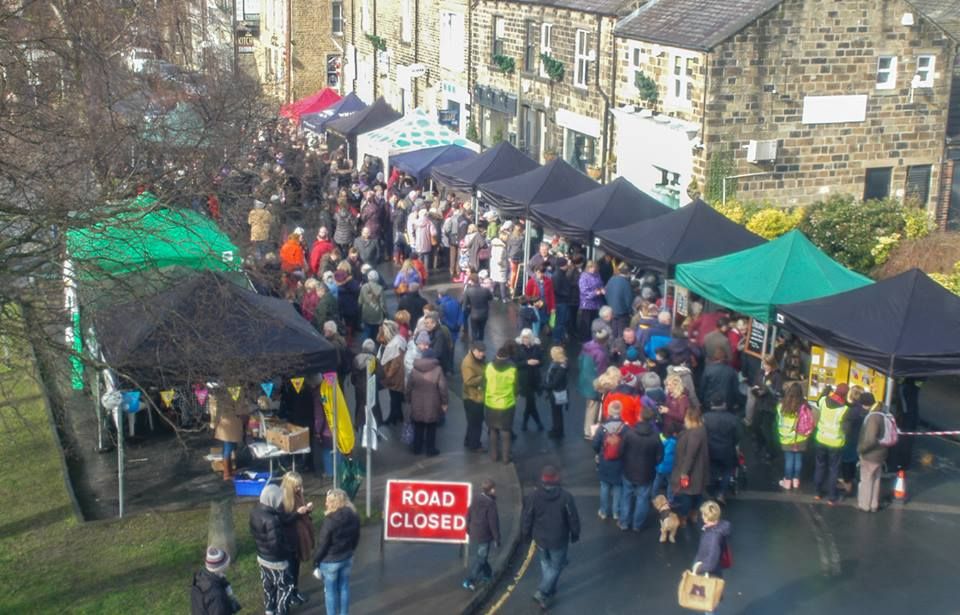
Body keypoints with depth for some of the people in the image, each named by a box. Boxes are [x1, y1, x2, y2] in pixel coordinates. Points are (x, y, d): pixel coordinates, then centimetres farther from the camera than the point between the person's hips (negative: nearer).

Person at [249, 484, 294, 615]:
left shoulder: (255, 512, -8)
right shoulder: (272, 520, -34)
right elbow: (276, 544, -30)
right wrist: (290, 550, -12)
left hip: (262, 557, 8)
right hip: (276, 561, -8)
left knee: (268, 585, 26)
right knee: (286, 586, 12)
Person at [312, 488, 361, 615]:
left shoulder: (330, 521, -25)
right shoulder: (354, 517, -6)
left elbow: (322, 545, -18)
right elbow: (356, 538, 7)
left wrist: (316, 563, -7)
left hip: (330, 562, -6)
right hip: (347, 559, 6)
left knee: (330, 591, 9)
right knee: (344, 588, 18)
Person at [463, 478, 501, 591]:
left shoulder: (475, 500, 1)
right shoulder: (490, 503, -21)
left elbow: (468, 516, 10)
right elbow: (493, 522, -19)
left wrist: (469, 530, 23)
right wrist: (497, 538, -10)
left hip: (475, 534, 8)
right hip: (485, 535, -8)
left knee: (481, 555, 25)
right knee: (480, 558, 1)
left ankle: (487, 574, 42)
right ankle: (469, 581, -3)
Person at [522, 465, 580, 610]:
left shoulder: (534, 495, -14)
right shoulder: (565, 496, -21)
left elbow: (527, 517, -4)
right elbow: (573, 518, -12)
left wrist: (527, 533, 13)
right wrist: (575, 534, 6)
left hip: (540, 538, 3)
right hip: (558, 540, -3)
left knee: (545, 563, 26)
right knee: (556, 566, 14)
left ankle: (549, 589, 40)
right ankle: (542, 593, 5)